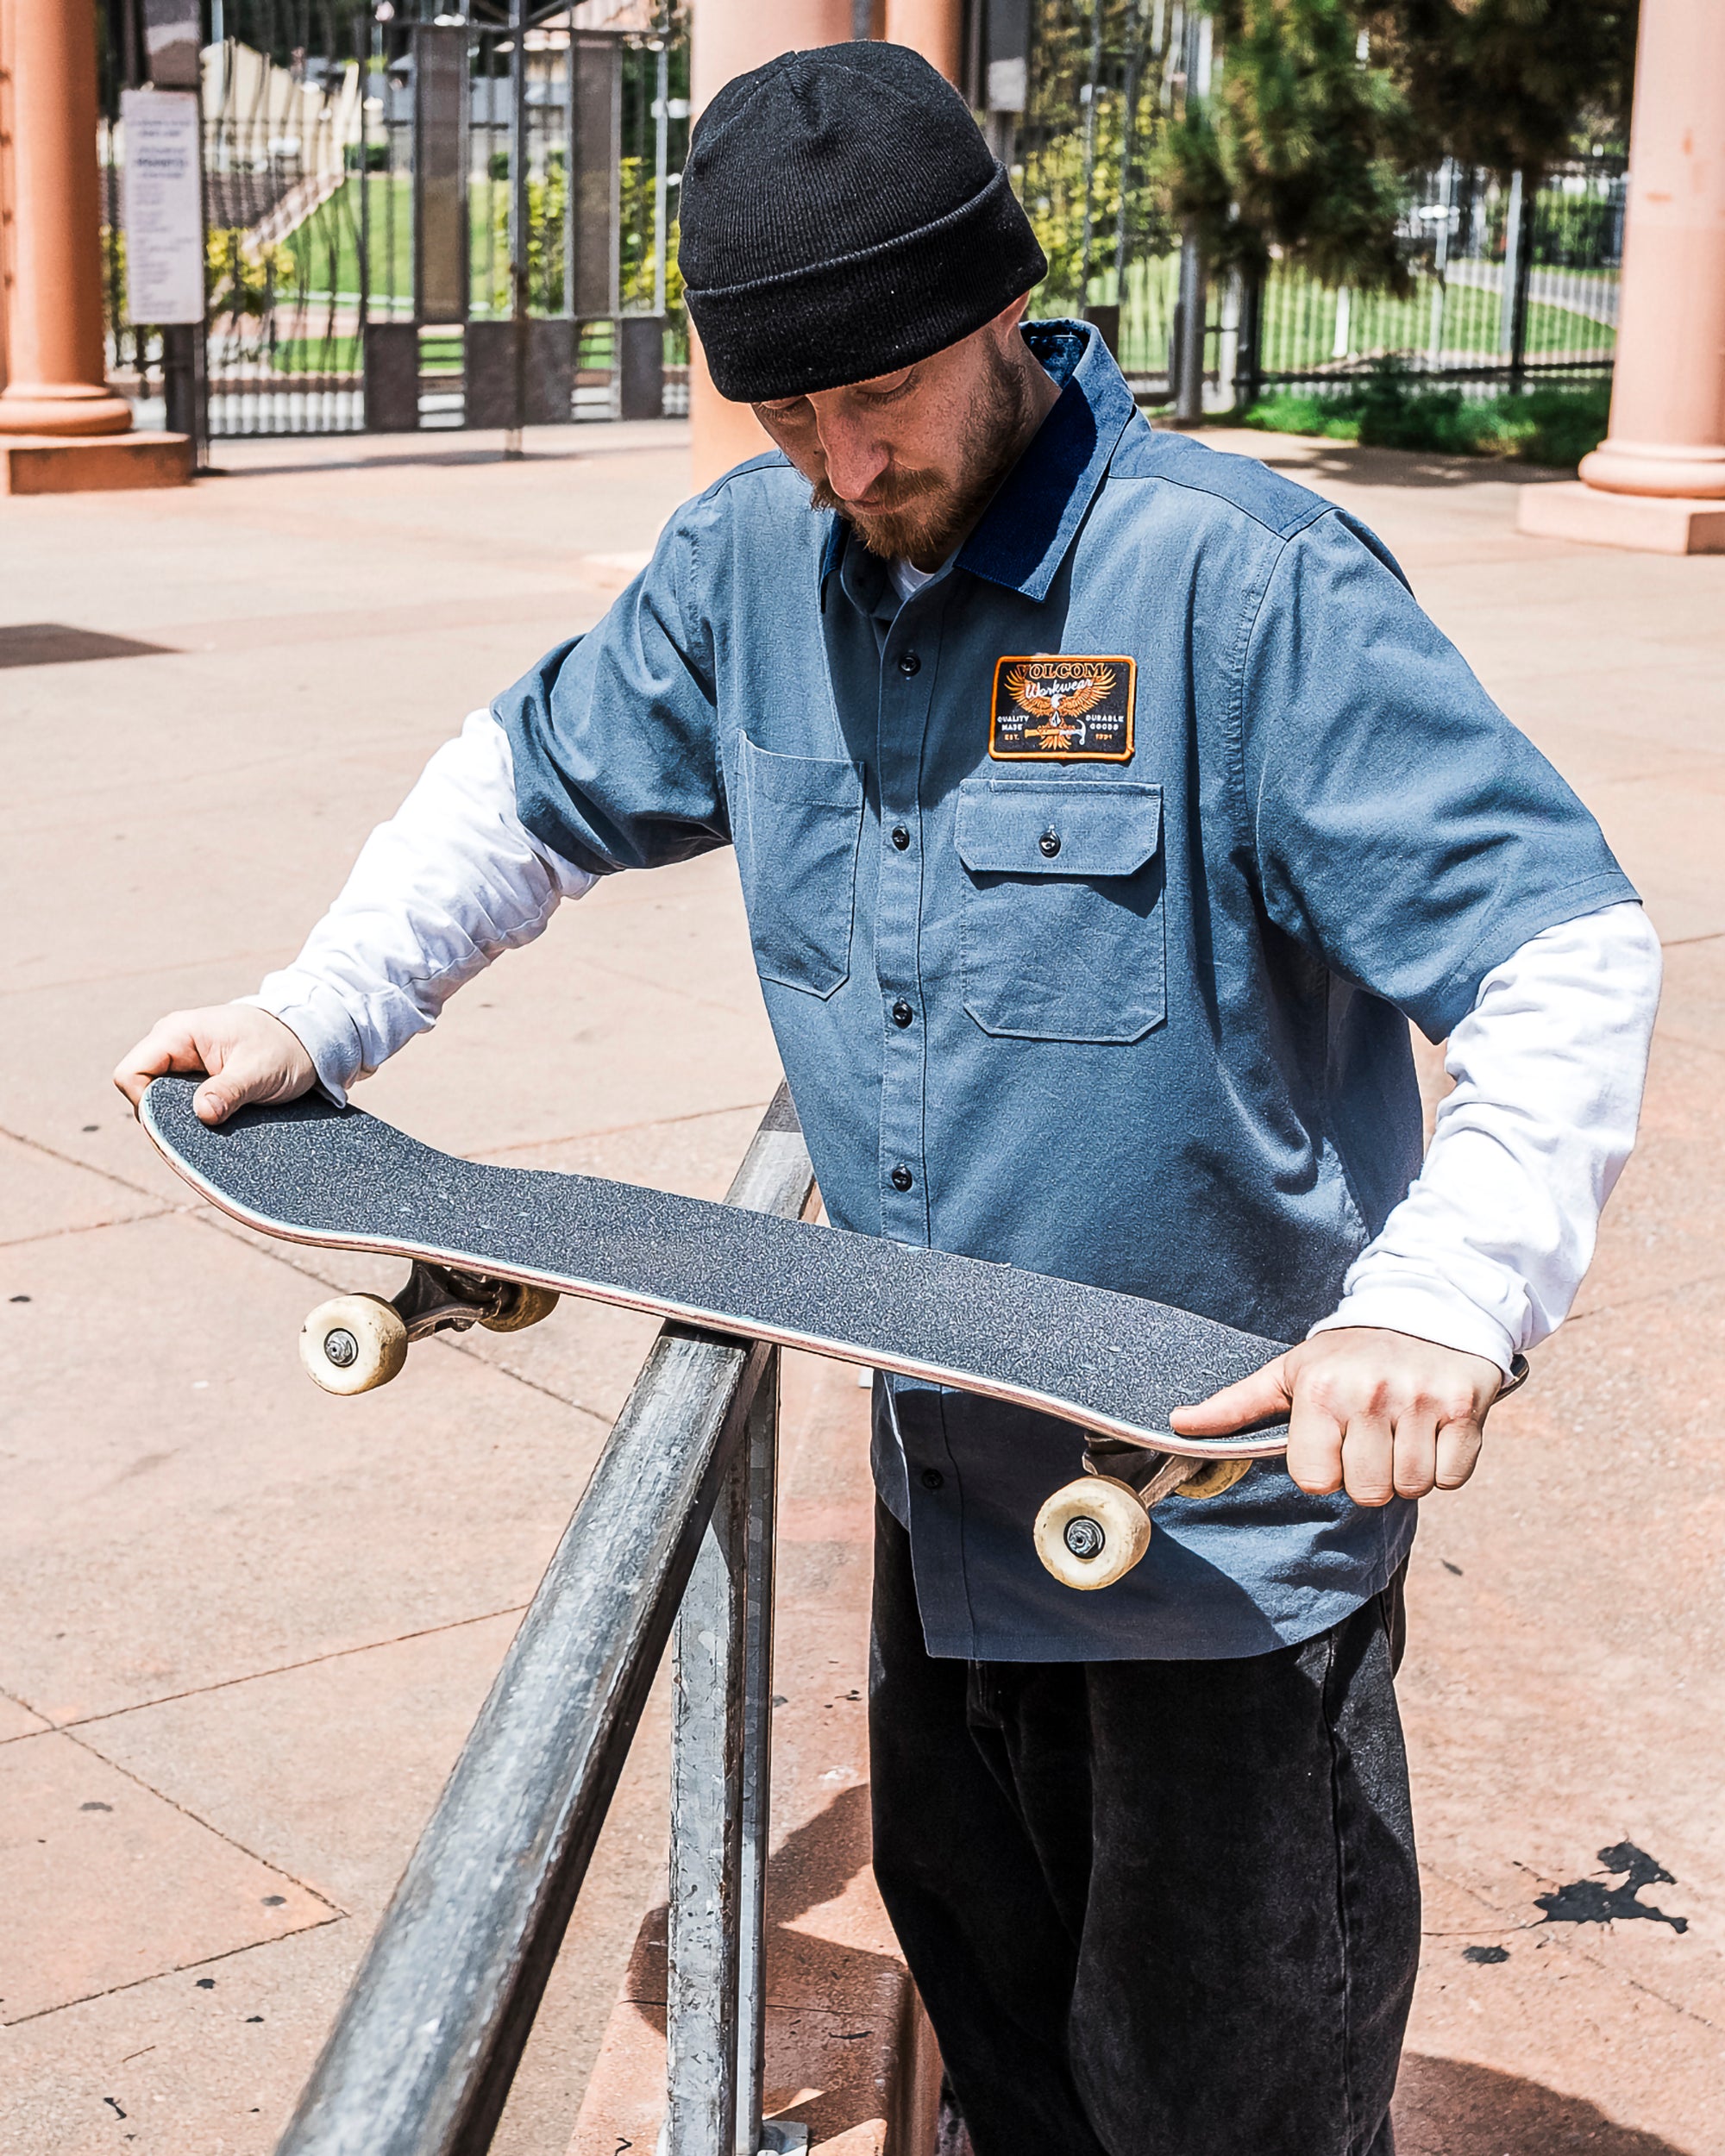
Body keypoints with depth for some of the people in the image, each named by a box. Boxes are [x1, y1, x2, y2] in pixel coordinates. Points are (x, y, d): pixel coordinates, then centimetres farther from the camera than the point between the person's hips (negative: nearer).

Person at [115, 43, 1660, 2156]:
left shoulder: (1244, 581, -22)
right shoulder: (754, 561, -1)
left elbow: (1564, 951, -25)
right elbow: (536, 787, 16)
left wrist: (1441, 1301, -40)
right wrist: (315, 1014, 4)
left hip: (1234, 1488, -6)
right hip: (949, 1476, 6)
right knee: (981, 1977, 25)